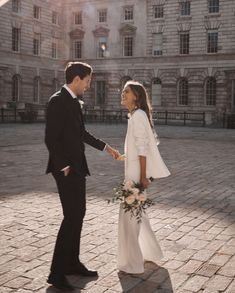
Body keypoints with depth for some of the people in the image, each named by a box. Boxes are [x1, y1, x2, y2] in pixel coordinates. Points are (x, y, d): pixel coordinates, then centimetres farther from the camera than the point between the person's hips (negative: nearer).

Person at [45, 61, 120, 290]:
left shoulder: (73, 101, 13)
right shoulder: (58, 101, -15)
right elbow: (51, 138, -20)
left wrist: (105, 147, 25)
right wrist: (64, 167, -18)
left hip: (77, 168, 10)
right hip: (66, 170, -10)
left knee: (78, 215, 14)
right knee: (72, 217, -8)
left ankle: (72, 263, 26)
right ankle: (57, 273, 2)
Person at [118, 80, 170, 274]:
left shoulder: (138, 115, -15)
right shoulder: (136, 115, 13)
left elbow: (142, 147, -20)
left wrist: (142, 176, -21)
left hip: (136, 173, -10)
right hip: (134, 171, 10)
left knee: (129, 215, -3)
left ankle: (132, 264, 7)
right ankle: (150, 253, 34)